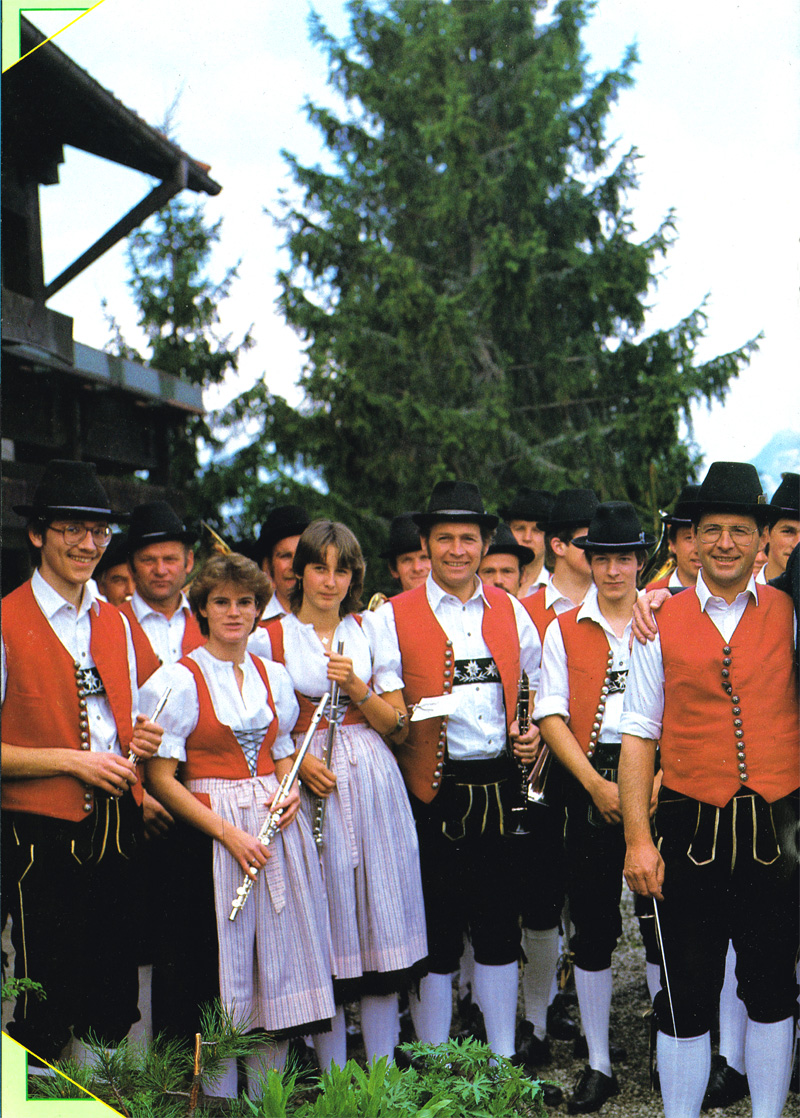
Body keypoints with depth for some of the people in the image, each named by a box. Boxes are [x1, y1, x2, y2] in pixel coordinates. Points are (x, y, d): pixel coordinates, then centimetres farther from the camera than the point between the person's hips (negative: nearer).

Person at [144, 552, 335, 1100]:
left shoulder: (273, 674, 11)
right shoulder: (179, 679, -6)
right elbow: (161, 777, -9)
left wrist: (289, 791, -1)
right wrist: (229, 832, -15)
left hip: (278, 826, 5)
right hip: (212, 830, -5)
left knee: (280, 965, 7)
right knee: (223, 972, -1)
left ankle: (268, 1099, 20)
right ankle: (219, 1101, 14)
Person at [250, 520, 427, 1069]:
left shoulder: (372, 631, 8)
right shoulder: (270, 638, 1)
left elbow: (398, 726, 6)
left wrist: (356, 687, -10)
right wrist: (298, 761, -13)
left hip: (373, 784, 2)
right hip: (310, 786, -2)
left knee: (380, 919, 4)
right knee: (325, 924, 1)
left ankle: (382, 1068, 15)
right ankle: (332, 1072, 14)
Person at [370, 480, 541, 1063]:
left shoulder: (511, 612, 10)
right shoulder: (393, 616, -1)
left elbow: (544, 685, 21)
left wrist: (535, 732, 5)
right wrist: (405, 718, -22)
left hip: (500, 790, 3)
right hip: (433, 792, -3)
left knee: (499, 928, 11)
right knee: (435, 935, 3)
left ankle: (504, 1059, 25)